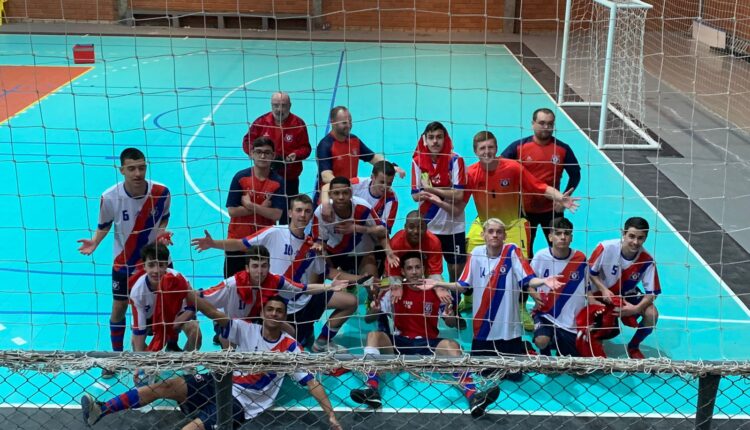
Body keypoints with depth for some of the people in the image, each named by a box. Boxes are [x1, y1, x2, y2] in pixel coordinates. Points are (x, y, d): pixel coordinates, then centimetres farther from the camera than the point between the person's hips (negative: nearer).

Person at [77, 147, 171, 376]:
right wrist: (94, 242, -21)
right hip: (124, 262, 0)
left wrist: (162, 232, -19)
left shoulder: (161, 192, -19)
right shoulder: (110, 197, -21)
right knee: (119, 309, 8)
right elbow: (104, 225, -3)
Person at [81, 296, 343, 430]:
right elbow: (217, 316, -10)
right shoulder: (248, 330, 2)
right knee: (167, 386, -16)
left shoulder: (289, 347, -4)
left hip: (241, 403, -4)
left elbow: (310, 381, -5)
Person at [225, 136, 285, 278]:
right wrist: (262, 208, -13)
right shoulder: (240, 177, -6)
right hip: (237, 240, 0)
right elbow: (232, 210, -11)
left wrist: (250, 205, -18)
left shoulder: (278, 182, -6)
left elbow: (276, 214, -14)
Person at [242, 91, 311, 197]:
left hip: (289, 179, -1)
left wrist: (296, 154, -22)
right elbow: (247, 142, 5)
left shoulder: (298, 124, -5)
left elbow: (305, 148, -1)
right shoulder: (261, 121, -2)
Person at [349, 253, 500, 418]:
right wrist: (373, 310, -23)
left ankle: (473, 397, -47)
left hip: (429, 344, 0)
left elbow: (452, 324, 7)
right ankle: (372, 391, -41)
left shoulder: (435, 292, 3)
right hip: (401, 344, 1)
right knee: (374, 335, -28)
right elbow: (368, 319, 3)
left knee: (451, 345, -32)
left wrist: (450, 317, -19)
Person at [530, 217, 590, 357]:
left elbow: (587, 290, 5)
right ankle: (545, 357, 8)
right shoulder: (541, 257, -11)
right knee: (542, 341, -30)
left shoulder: (580, 258, -7)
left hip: (572, 320, 2)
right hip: (546, 313, -2)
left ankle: (559, 342, 38)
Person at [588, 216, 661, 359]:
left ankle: (633, 347, 8)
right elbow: (590, 272, -12)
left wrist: (636, 308, -34)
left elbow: (651, 293, -17)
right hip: (602, 292, -2)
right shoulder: (606, 248, -28)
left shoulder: (647, 260, -23)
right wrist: (603, 289, -26)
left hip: (628, 295, 2)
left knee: (652, 314, -23)